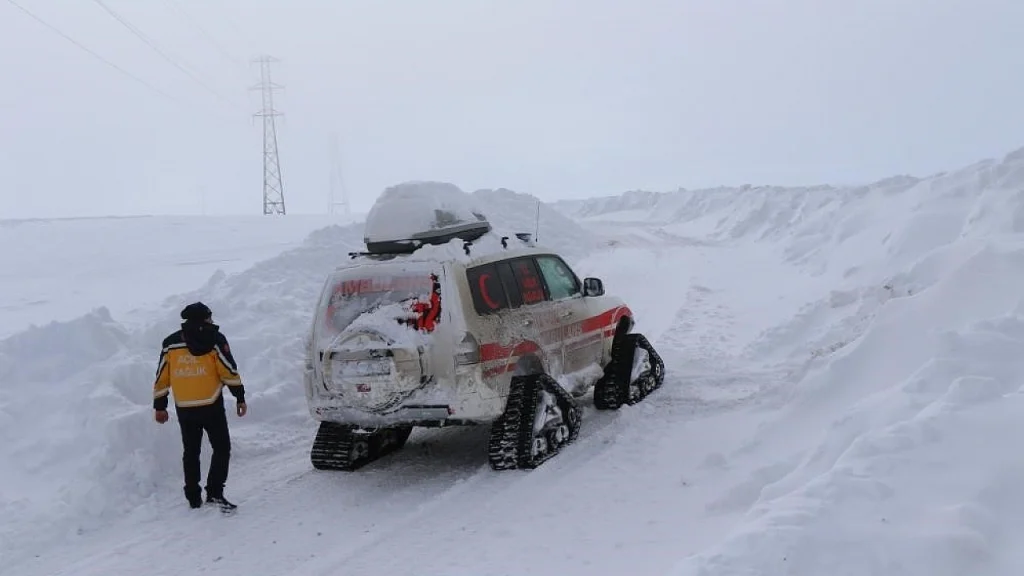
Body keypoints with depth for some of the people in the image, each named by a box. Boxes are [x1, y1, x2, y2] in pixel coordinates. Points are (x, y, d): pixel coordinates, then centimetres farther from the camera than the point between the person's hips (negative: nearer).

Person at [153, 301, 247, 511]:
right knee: (221, 448, 6)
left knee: (190, 452, 15)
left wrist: (159, 406, 16)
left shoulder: (170, 343, 7)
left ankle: (194, 498, 18)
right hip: (211, 406, -4)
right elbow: (229, 371, -8)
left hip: (184, 408, 4)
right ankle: (215, 492, -4)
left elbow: (161, 377, 9)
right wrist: (240, 397, -1)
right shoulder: (214, 340, -4)